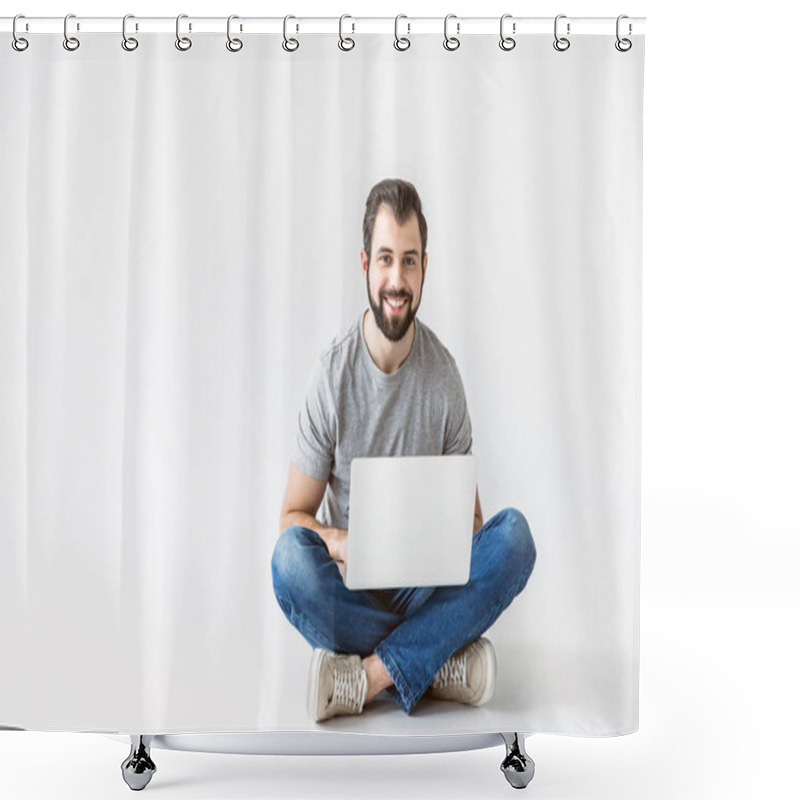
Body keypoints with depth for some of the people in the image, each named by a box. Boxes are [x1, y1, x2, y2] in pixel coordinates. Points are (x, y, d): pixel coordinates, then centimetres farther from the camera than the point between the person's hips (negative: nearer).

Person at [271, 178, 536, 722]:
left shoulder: (444, 376, -2)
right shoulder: (333, 375, -8)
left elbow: (468, 509, 6)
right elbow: (294, 515, -4)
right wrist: (339, 544, -26)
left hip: (427, 584, 2)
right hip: (349, 588, -2)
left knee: (515, 534, -25)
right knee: (290, 556, -33)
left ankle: (369, 676, -26)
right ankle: (442, 659, -20)